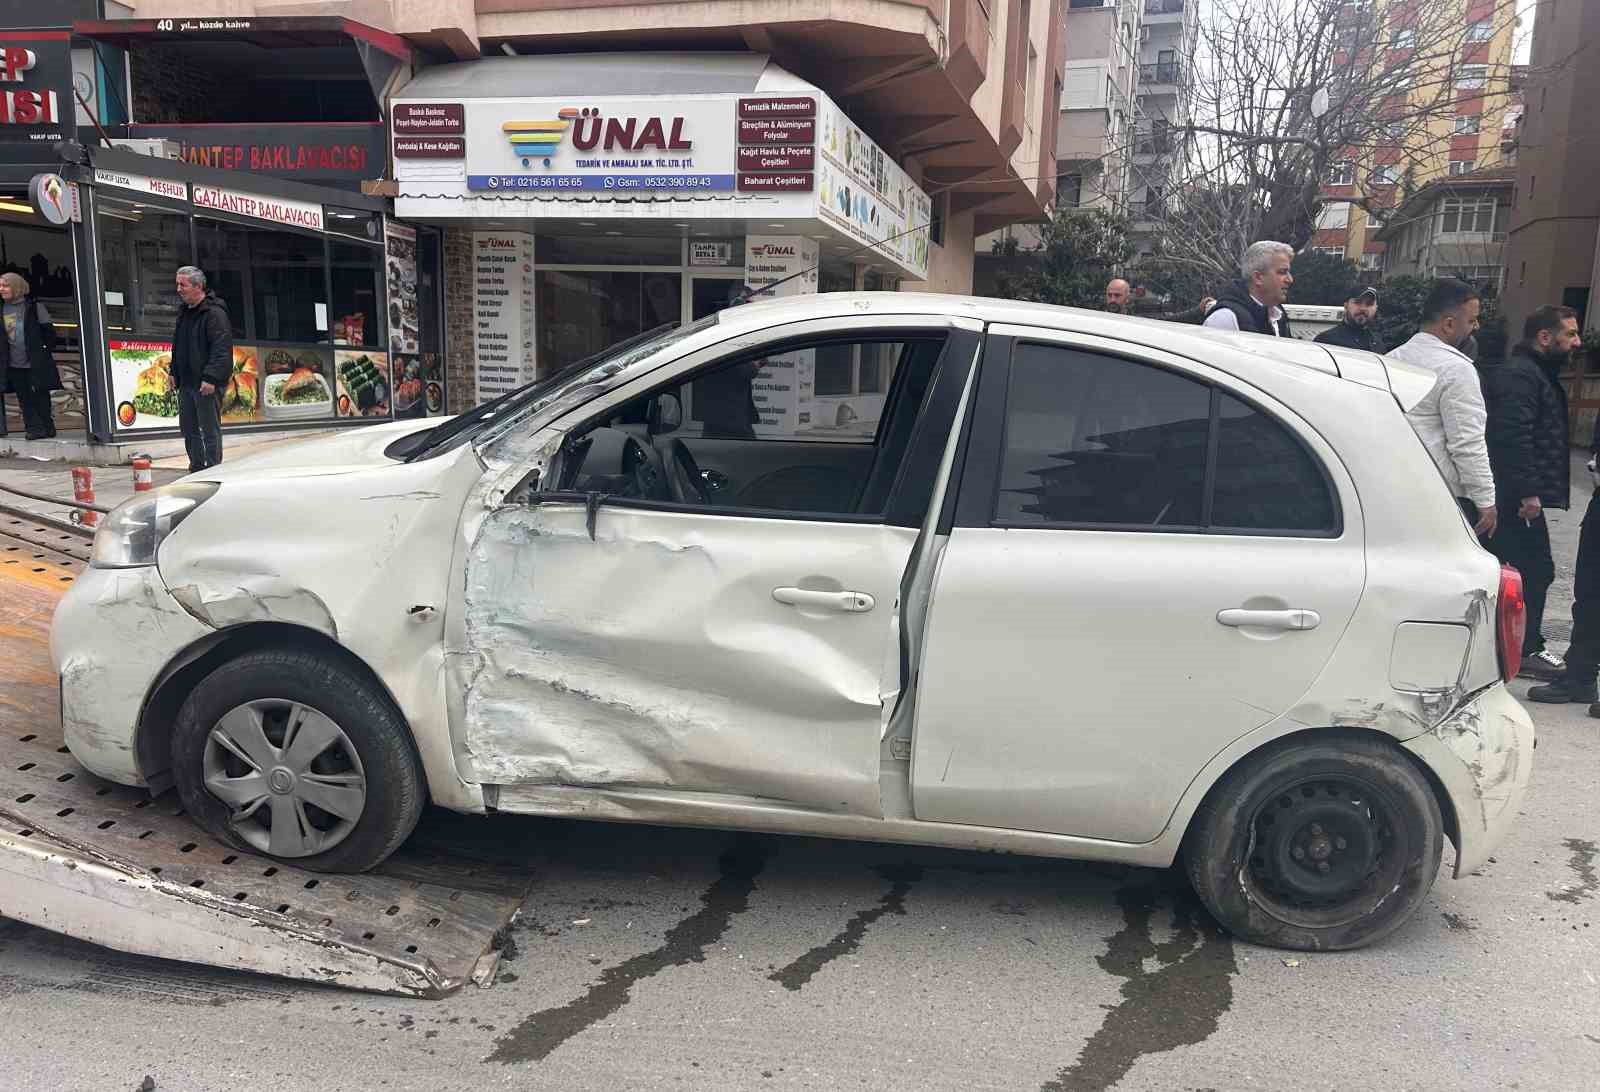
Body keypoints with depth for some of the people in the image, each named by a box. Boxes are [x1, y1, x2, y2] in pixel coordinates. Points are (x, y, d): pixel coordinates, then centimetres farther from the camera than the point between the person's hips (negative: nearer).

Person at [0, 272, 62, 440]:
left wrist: (47, 350, -3)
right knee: (24, 398, 5)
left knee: (40, 395, 2)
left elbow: (49, 330, -1)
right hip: (14, 365, 4)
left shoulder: (34, 306, -4)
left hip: (36, 363, -4)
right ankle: (34, 428, 9)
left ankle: (46, 427, 12)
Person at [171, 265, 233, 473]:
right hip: (186, 382, 9)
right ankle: (197, 468, 25)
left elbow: (222, 349, -20)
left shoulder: (214, 313, -13)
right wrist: (174, 372, 20)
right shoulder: (184, 311, 16)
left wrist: (211, 378, -25)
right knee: (188, 428, 14)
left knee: (210, 430, -3)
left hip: (207, 384, -9)